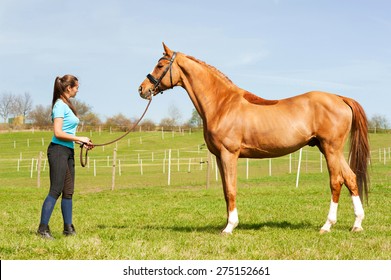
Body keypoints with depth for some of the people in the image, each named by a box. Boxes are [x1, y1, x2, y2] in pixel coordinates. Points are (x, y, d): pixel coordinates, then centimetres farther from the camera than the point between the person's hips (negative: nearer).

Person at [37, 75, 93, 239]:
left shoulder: (67, 105, 17)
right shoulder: (60, 105, -12)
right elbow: (58, 133, -19)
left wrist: (82, 142, 10)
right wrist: (79, 138, -13)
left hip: (68, 151, 10)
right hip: (58, 150, -10)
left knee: (68, 191, 10)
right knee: (56, 191, -11)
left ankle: (68, 228, 16)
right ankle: (43, 228, -9)